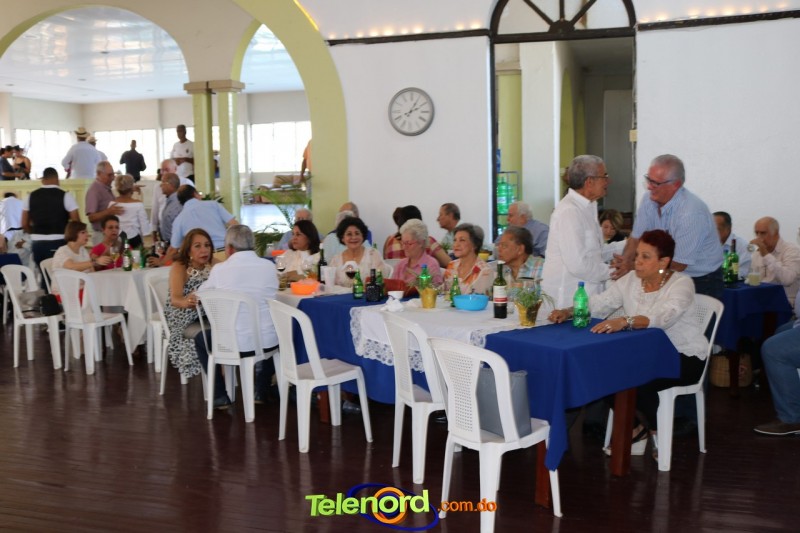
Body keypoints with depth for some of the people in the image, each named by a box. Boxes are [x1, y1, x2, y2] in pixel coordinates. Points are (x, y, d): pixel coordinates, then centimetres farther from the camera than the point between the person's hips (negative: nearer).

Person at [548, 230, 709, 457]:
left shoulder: (681, 283, -16)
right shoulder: (630, 280, 1)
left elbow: (663, 316, -36)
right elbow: (599, 304, -6)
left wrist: (625, 321, -52)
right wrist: (569, 312, -26)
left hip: (685, 356, -6)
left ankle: (655, 430, 4)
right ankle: (636, 427, 8)